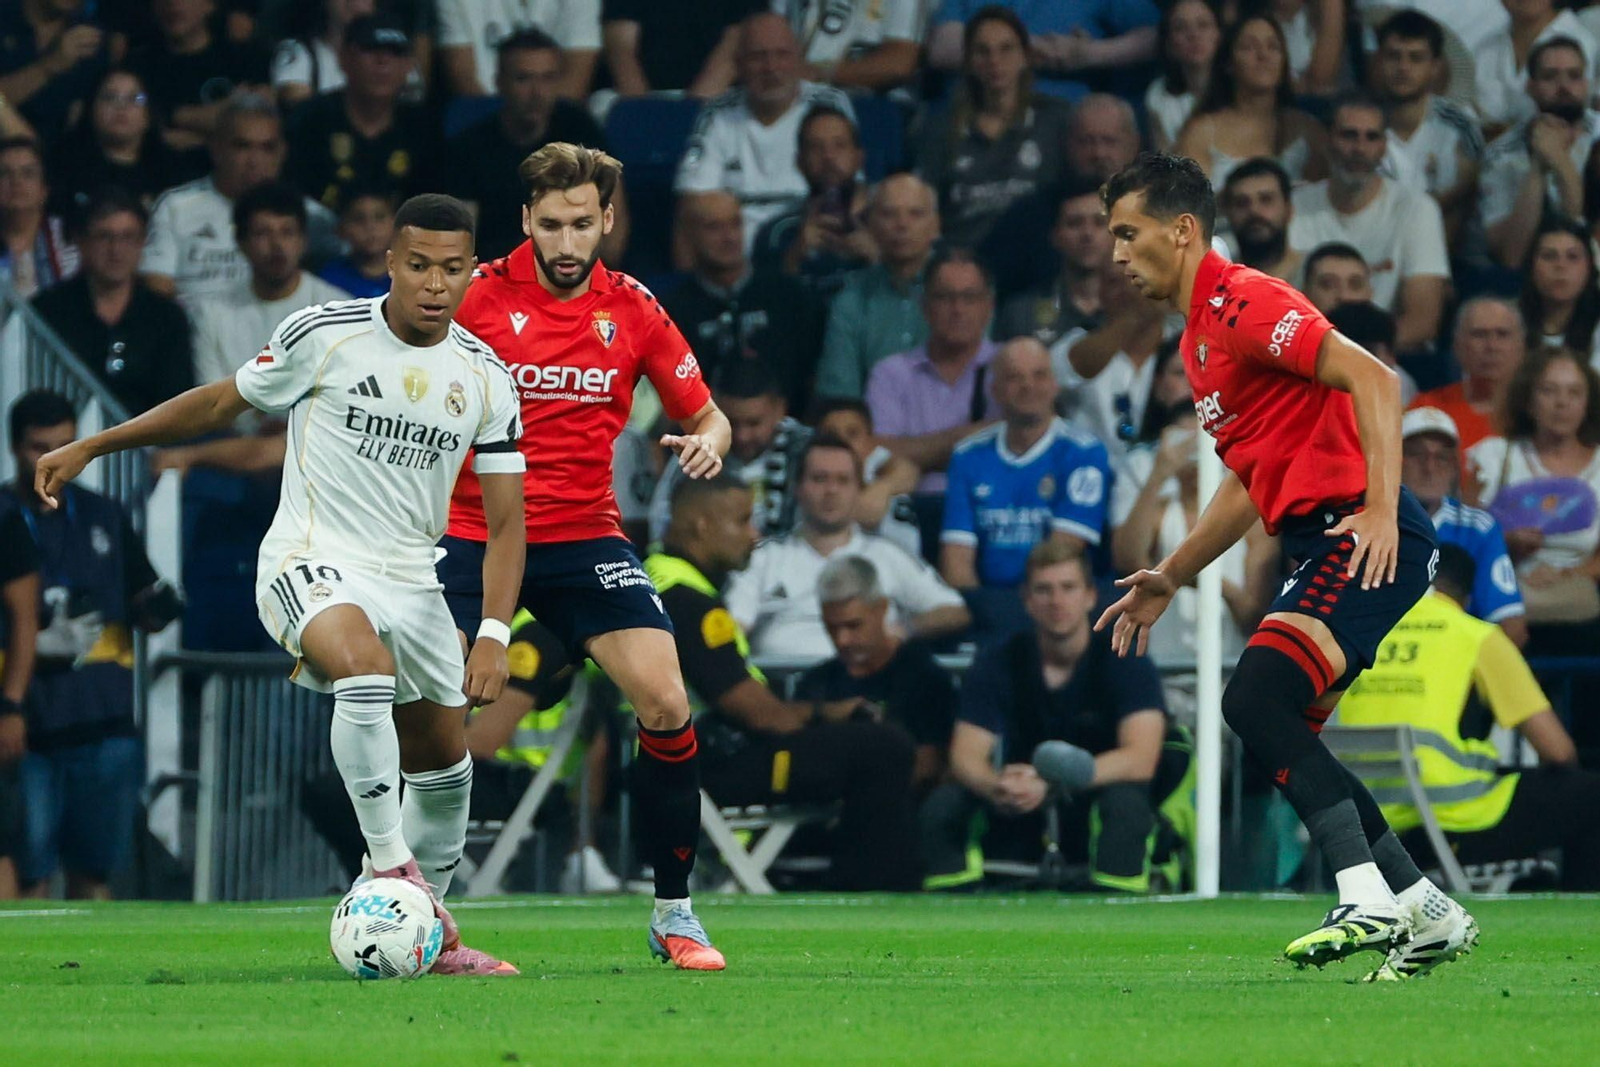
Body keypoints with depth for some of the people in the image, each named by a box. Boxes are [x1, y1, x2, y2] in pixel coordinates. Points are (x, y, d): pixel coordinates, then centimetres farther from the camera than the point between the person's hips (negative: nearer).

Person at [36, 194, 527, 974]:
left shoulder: (486, 379, -2)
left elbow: (506, 520, 1)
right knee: (366, 666, -36)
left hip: (411, 579, 5)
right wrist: (90, 447, 5)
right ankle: (390, 863, -27)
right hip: (312, 562, -5)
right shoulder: (323, 336, -11)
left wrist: (493, 636, -12)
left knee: (444, 765, 12)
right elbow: (219, 404, 3)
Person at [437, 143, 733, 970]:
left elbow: (705, 415, 10)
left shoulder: (632, 311, 2)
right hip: (474, 531, -2)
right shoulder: (479, 295, -6)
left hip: (584, 536, 2)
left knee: (665, 702, -13)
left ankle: (674, 915, 1)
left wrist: (707, 442, -13)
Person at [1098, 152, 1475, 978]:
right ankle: (1426, 912, 14)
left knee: (1255, 701, -23)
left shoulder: (1242, 303, -10)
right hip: (1323, 548, 10)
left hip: (1367, 540, -10)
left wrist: (1381, 509, -27)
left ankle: (1368, 902, -25)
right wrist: (1170, 578, 30)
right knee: (1278, 734, 9)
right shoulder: (1198, 338, 22)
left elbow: (1372, 380, -20)